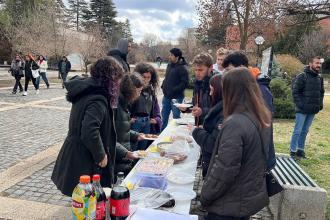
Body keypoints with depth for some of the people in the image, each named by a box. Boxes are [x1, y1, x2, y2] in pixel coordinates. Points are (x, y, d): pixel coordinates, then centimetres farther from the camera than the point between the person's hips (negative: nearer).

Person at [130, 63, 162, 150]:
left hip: (148, 123, 6)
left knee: (142, 149, 16)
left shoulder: (151, 90, 9)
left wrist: (157, 119, 5)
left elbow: (155, 106, 17)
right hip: (135, 121, -6)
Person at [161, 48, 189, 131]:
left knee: (176, 117, 1)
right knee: (164, 116, 17)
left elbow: (185, 83, -18)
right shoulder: (169, 65, 11)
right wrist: (163, 86, 6)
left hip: (176, 97, -8)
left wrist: (174, 90, -21)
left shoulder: (182, 68, -13)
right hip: (166, 96, 8)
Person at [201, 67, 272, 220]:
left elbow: (224, 170, -26)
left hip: (230, 205, -7)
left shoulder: (235, 123, -28)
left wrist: (205, 195, -11)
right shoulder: (261, 118, -2)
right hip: (251, 197, 8)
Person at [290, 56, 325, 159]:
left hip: (313, 110, 6)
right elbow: (295, 92, -12)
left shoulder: (319, 78, 11)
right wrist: (300, 105, -17)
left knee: (305, 131, 13)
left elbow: (321, 92, 21)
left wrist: (320, 104, 9)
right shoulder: (302, 76, -9)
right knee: (298, 131, -1)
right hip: (302, 110, -6)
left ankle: (301, 149, 23)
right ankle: (293, 151, 8)